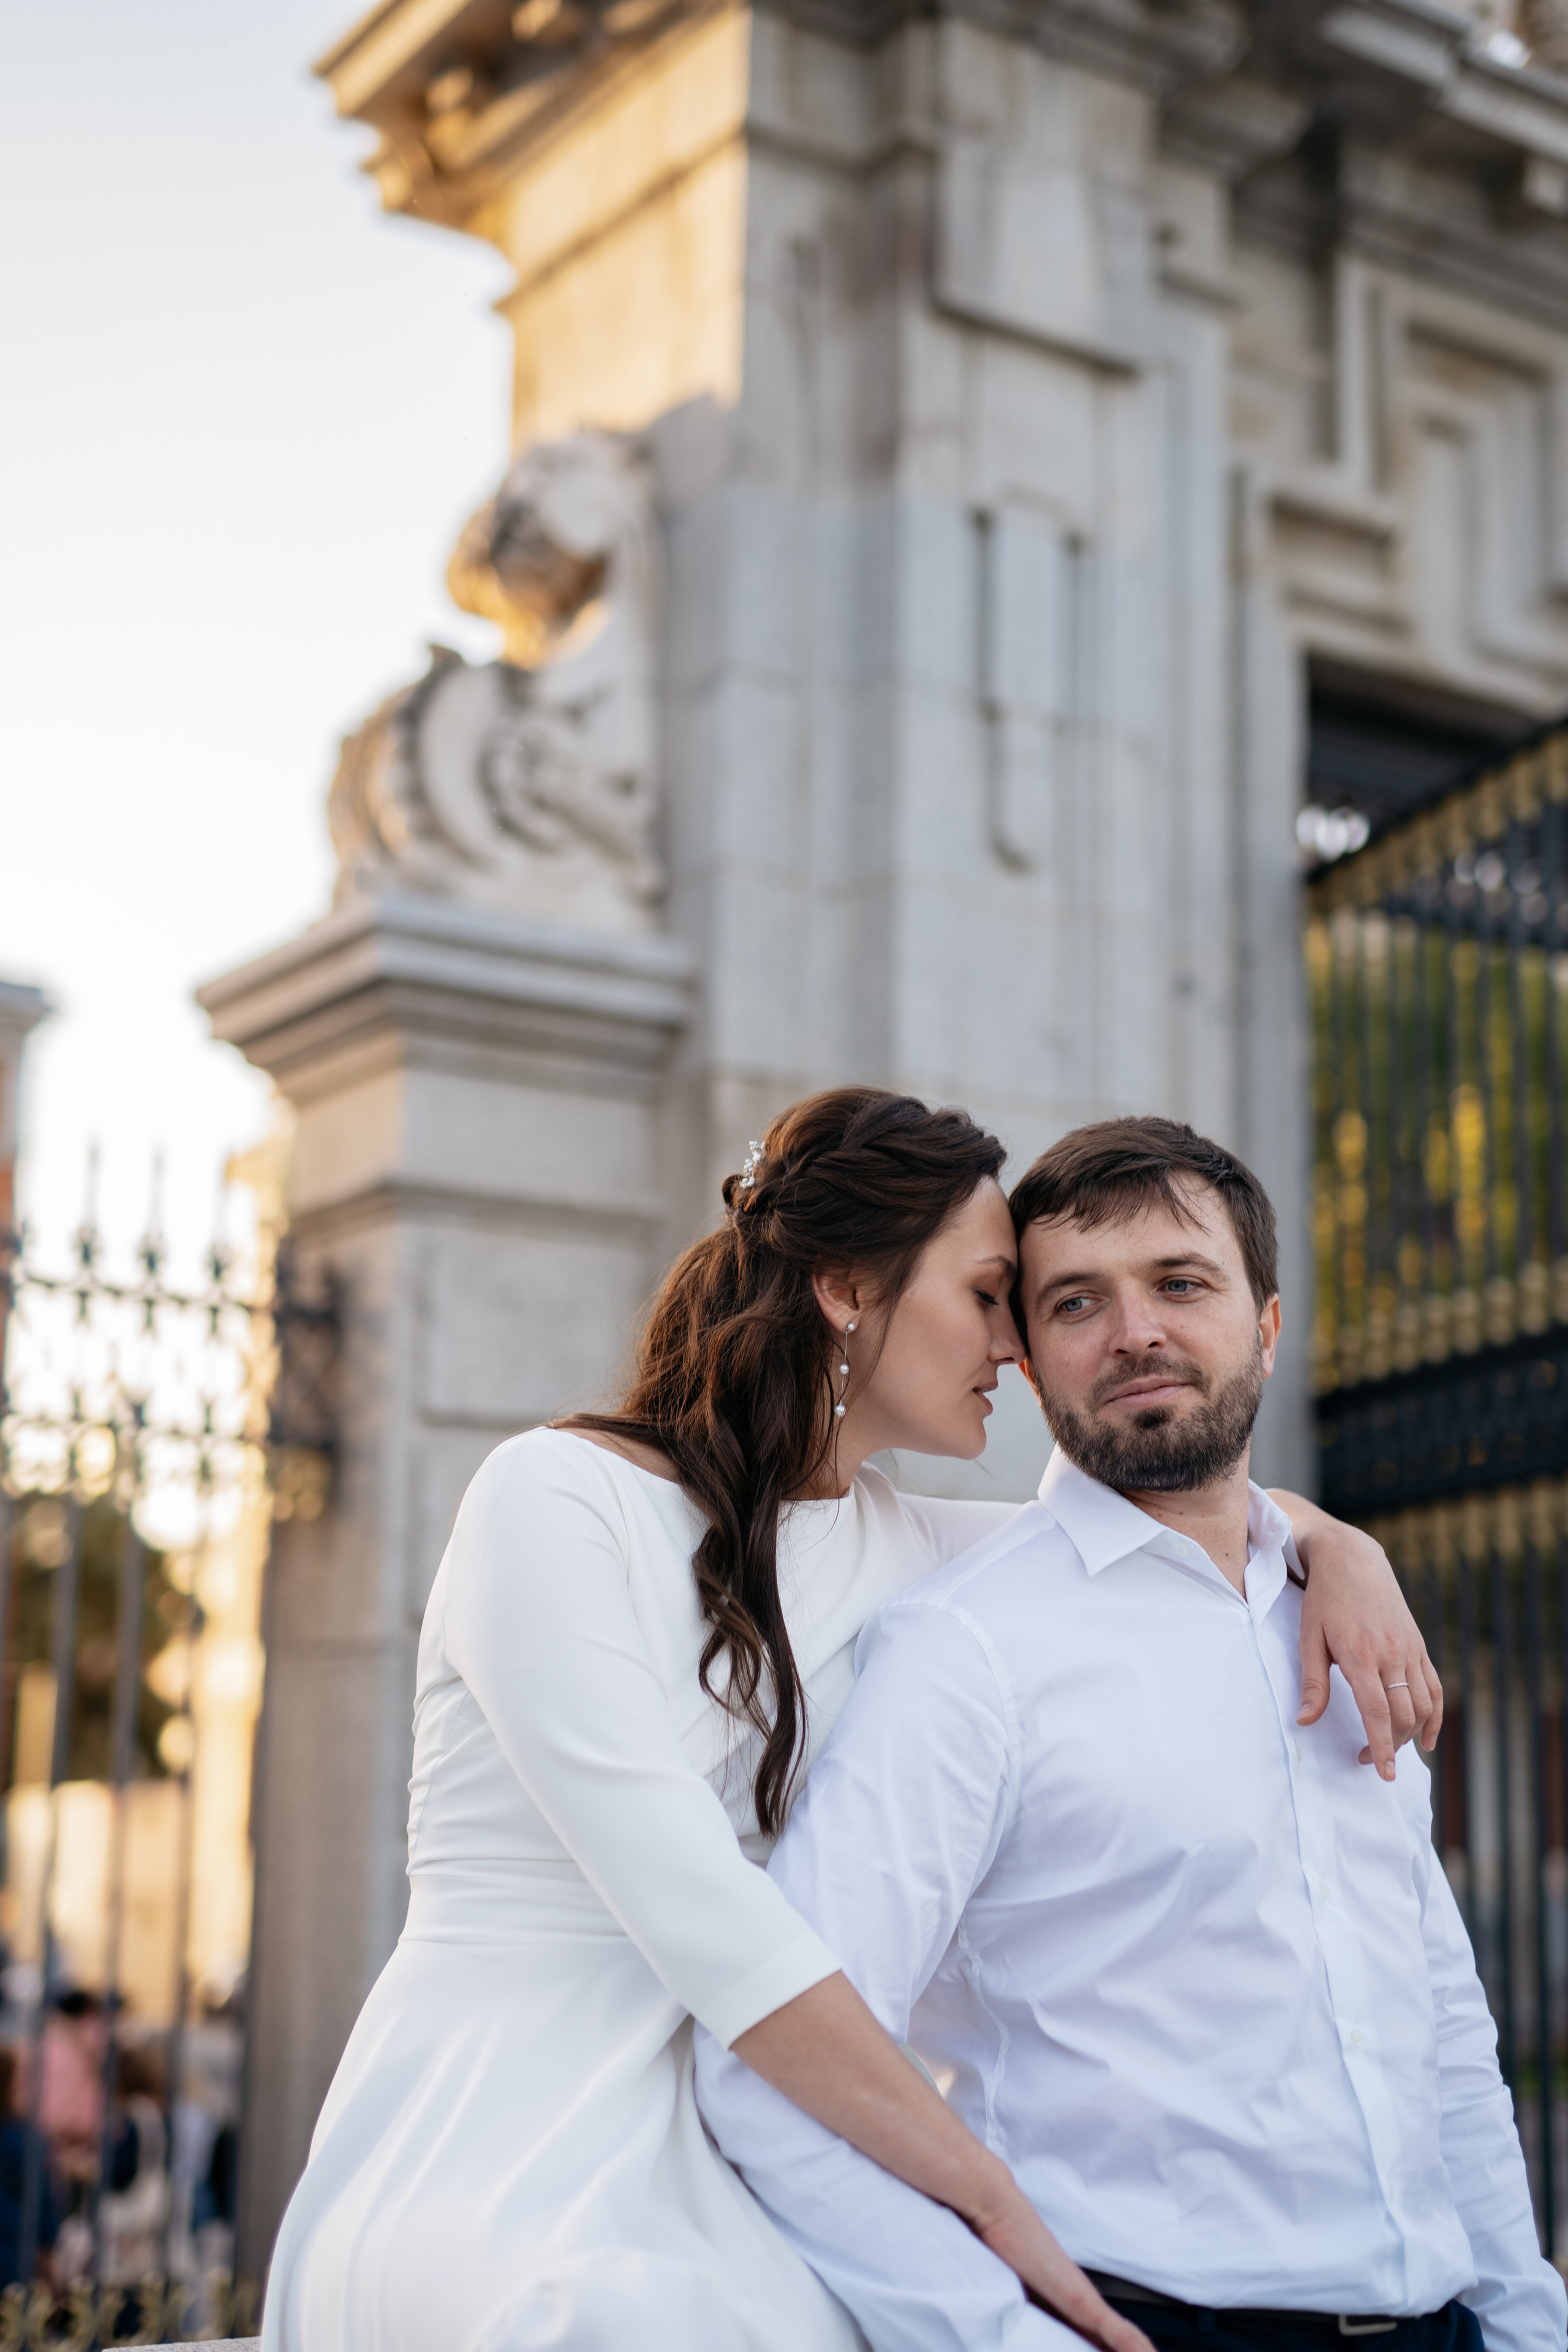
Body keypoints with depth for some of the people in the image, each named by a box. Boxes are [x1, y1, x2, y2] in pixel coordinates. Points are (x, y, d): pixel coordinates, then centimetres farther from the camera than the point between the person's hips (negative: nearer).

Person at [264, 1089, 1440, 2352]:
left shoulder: (890, 1550, 10)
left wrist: (1338, 1542, 6)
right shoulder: (557, 1495, -10)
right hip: (486, 2154, -6)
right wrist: (995, 2200, -16)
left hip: (699, 2166, 7)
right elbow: (701, 1918, -19)